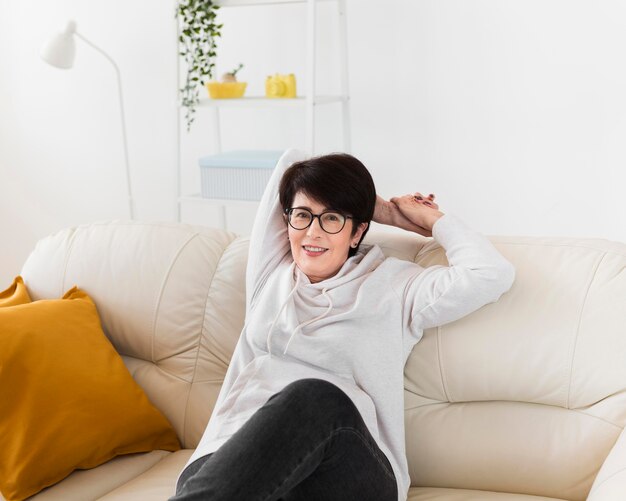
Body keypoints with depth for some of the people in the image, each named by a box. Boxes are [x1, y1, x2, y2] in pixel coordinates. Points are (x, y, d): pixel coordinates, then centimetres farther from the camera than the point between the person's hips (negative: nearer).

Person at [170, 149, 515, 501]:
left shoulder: (394, 286, 13)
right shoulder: (271, 272, 23)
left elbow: (493, 274, 1)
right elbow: (290, 164, 29)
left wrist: (430, 217, 17)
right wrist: (391, 214, 30)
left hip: (350, 464, -1)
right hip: (238, 449, 1)